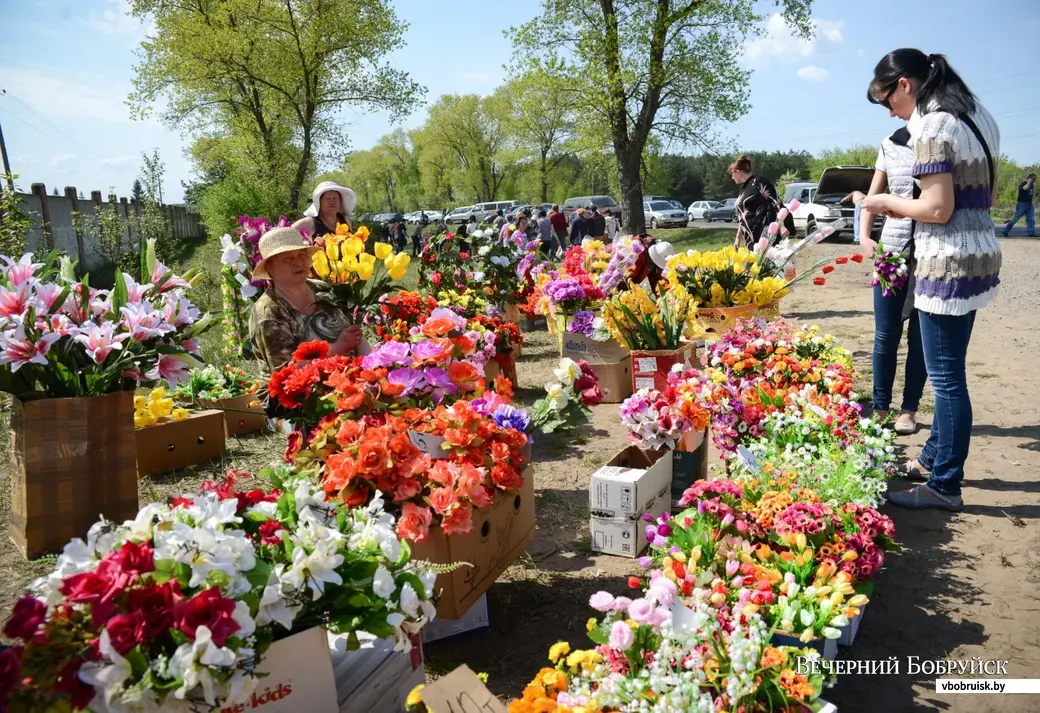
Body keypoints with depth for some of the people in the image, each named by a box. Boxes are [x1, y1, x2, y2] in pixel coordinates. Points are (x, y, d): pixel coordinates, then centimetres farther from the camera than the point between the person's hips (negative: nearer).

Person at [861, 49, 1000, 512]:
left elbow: (938, 209, -21)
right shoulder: (976, 118, 14)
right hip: (979, 257, 10)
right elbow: (988, 195, 18)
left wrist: (889, 203, -3)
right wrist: (906, 207, 14)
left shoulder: (932, 126, -14)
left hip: (948, 264, -10)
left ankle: (945, 487, 7)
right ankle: (933, 459, 32)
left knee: (946, 377, -3)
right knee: (948, 371, 19)